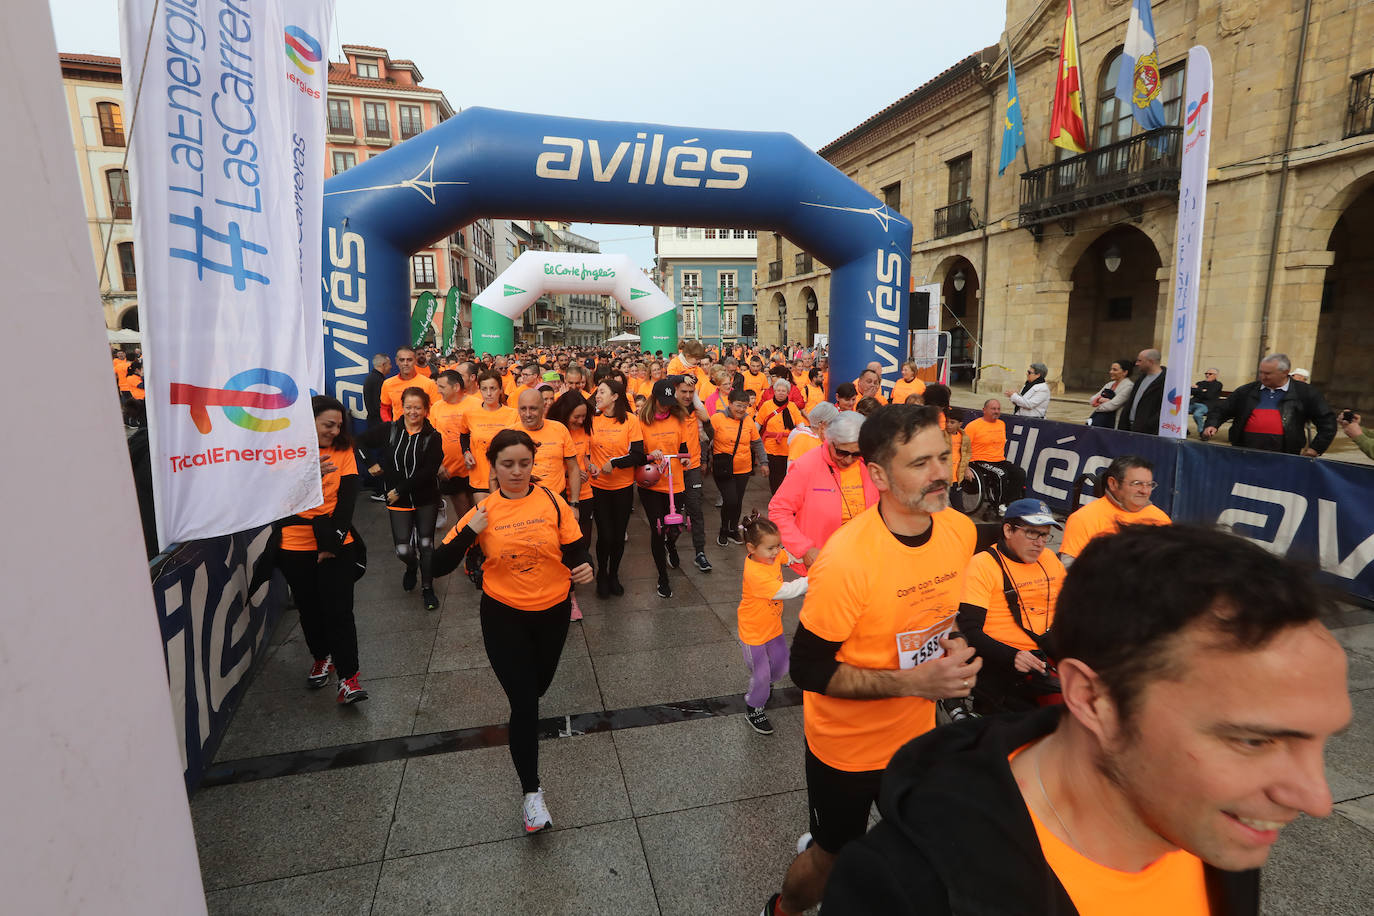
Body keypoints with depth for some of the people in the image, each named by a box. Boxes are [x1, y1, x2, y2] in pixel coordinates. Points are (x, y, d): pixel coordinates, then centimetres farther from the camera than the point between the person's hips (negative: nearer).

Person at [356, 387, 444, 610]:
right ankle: (412, 566, 34)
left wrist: (401, 490, -17)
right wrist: (371, 465, -3)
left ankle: (427, 588, 24)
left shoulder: (433, 437, -7)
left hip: (426, 500, -1)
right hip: (397, 502, 1)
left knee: (426, 545, 5)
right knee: (403, 550, -3)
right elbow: (360, 442, 9)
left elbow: (429, 471, -15)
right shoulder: (389, 430, -1)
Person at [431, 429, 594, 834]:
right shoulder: (483, 511, -10)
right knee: (524, 702, -3)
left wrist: (584, 567, -29)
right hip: (504, 616, -2)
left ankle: (523, 719, 61)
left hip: (552, 612, 2)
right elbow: (440, 566, -11)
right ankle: (531, 792, 15)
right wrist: (469, 531, -25)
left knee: (538, 687, 23)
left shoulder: (552, 501, -10)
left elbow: (575, 550, -7)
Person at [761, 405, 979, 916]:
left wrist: (954, 647, -12)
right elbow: (807, 669, -24)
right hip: (848, 745, -6)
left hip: (919, 733, 6)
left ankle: (820, 849, 56)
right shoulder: (847, 558, -32)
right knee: (835, 858, 17)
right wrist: (914, 682, -30)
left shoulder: (960, 530, -11)